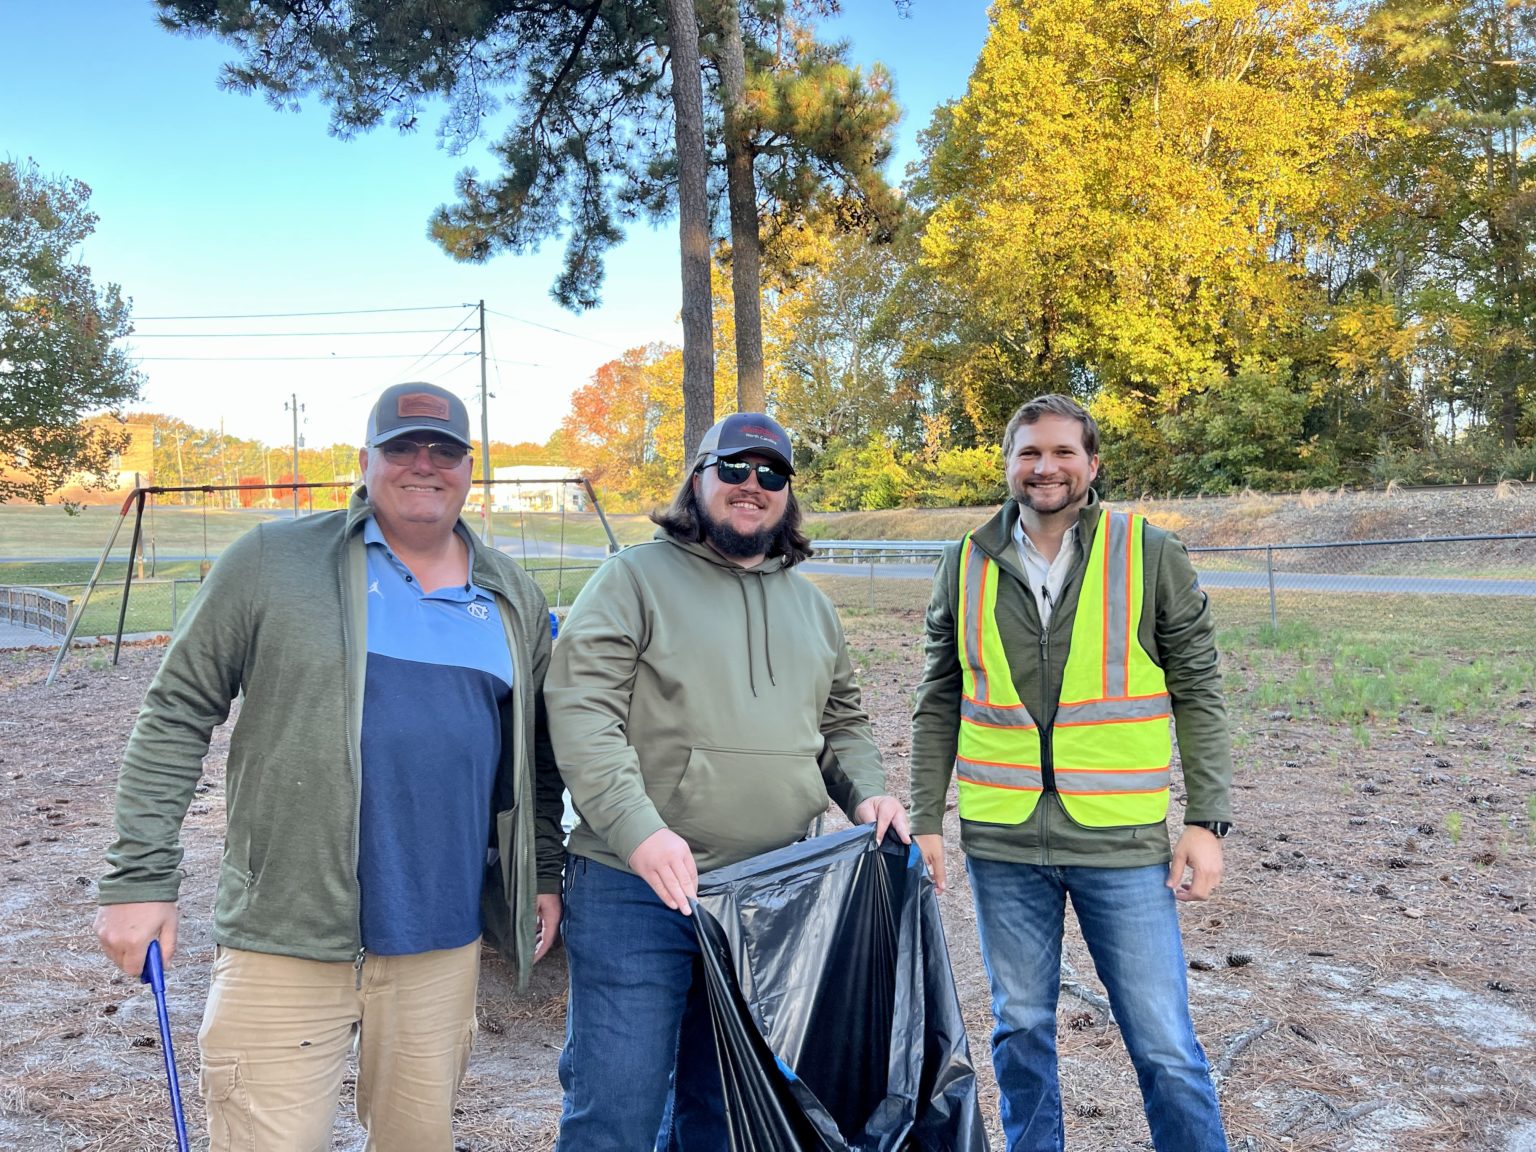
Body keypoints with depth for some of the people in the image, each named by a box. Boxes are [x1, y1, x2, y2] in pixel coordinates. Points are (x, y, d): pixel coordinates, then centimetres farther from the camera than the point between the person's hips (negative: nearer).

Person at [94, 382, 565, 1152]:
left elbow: (533, 754, 17)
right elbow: (176, 718, -2)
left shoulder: (514, 598, 9)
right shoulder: (272, 562, -3)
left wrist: (541, 873, 14)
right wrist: (140, 878, -5)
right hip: (288, 942, -3)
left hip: (443, 942, 4)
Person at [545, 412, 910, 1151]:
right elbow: (580, 709, -13)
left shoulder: (810, 605, 16)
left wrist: (865, 792, 2)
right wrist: (639, 831, -24)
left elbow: (841, 722, 23)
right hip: (638, 891, -5)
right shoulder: (635, 578, -4)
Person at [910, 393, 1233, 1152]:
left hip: (1122, 839, -2)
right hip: (1001, 840, 2)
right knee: (1020, 1030, 15)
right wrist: (925, 819, 5)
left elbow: (1197, 692, 0)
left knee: (1163, 1044, 4)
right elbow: (939, 705, 8)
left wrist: (1207, 819, -5)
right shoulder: (966, 565, 3)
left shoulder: (1150, 554, -2)